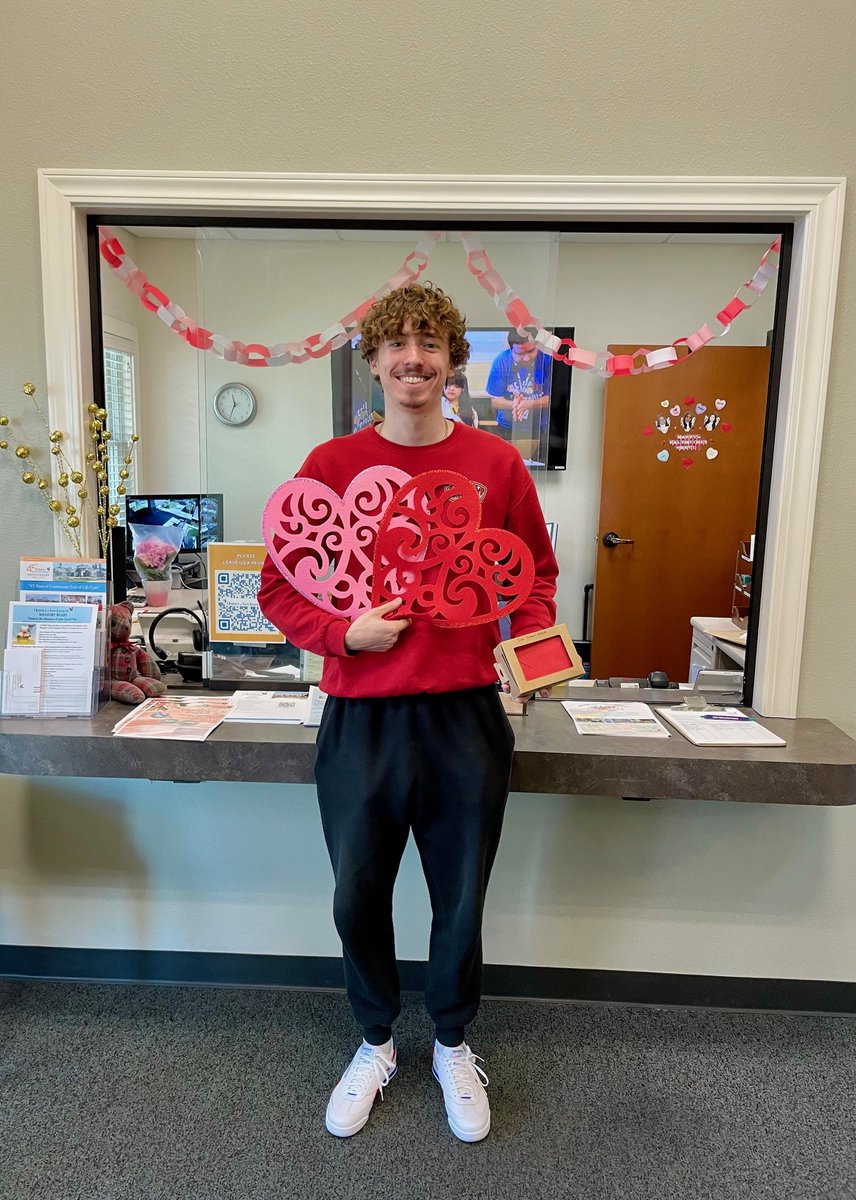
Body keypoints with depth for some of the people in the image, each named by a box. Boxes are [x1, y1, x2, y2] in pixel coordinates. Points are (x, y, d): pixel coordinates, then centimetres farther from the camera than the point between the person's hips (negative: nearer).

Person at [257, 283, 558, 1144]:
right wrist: (344, 632, -14)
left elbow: (538, 572, 11)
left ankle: (453, 1045, 45)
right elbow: (278, 586, 2)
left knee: (460, 900, 16)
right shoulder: (331, 464, -1)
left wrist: (531, 640, -7)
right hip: (361, 716, 0)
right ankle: (375, 1043, 45)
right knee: (358, 897, 16)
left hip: (466, 715, 0)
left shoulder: (497, 464, 1)